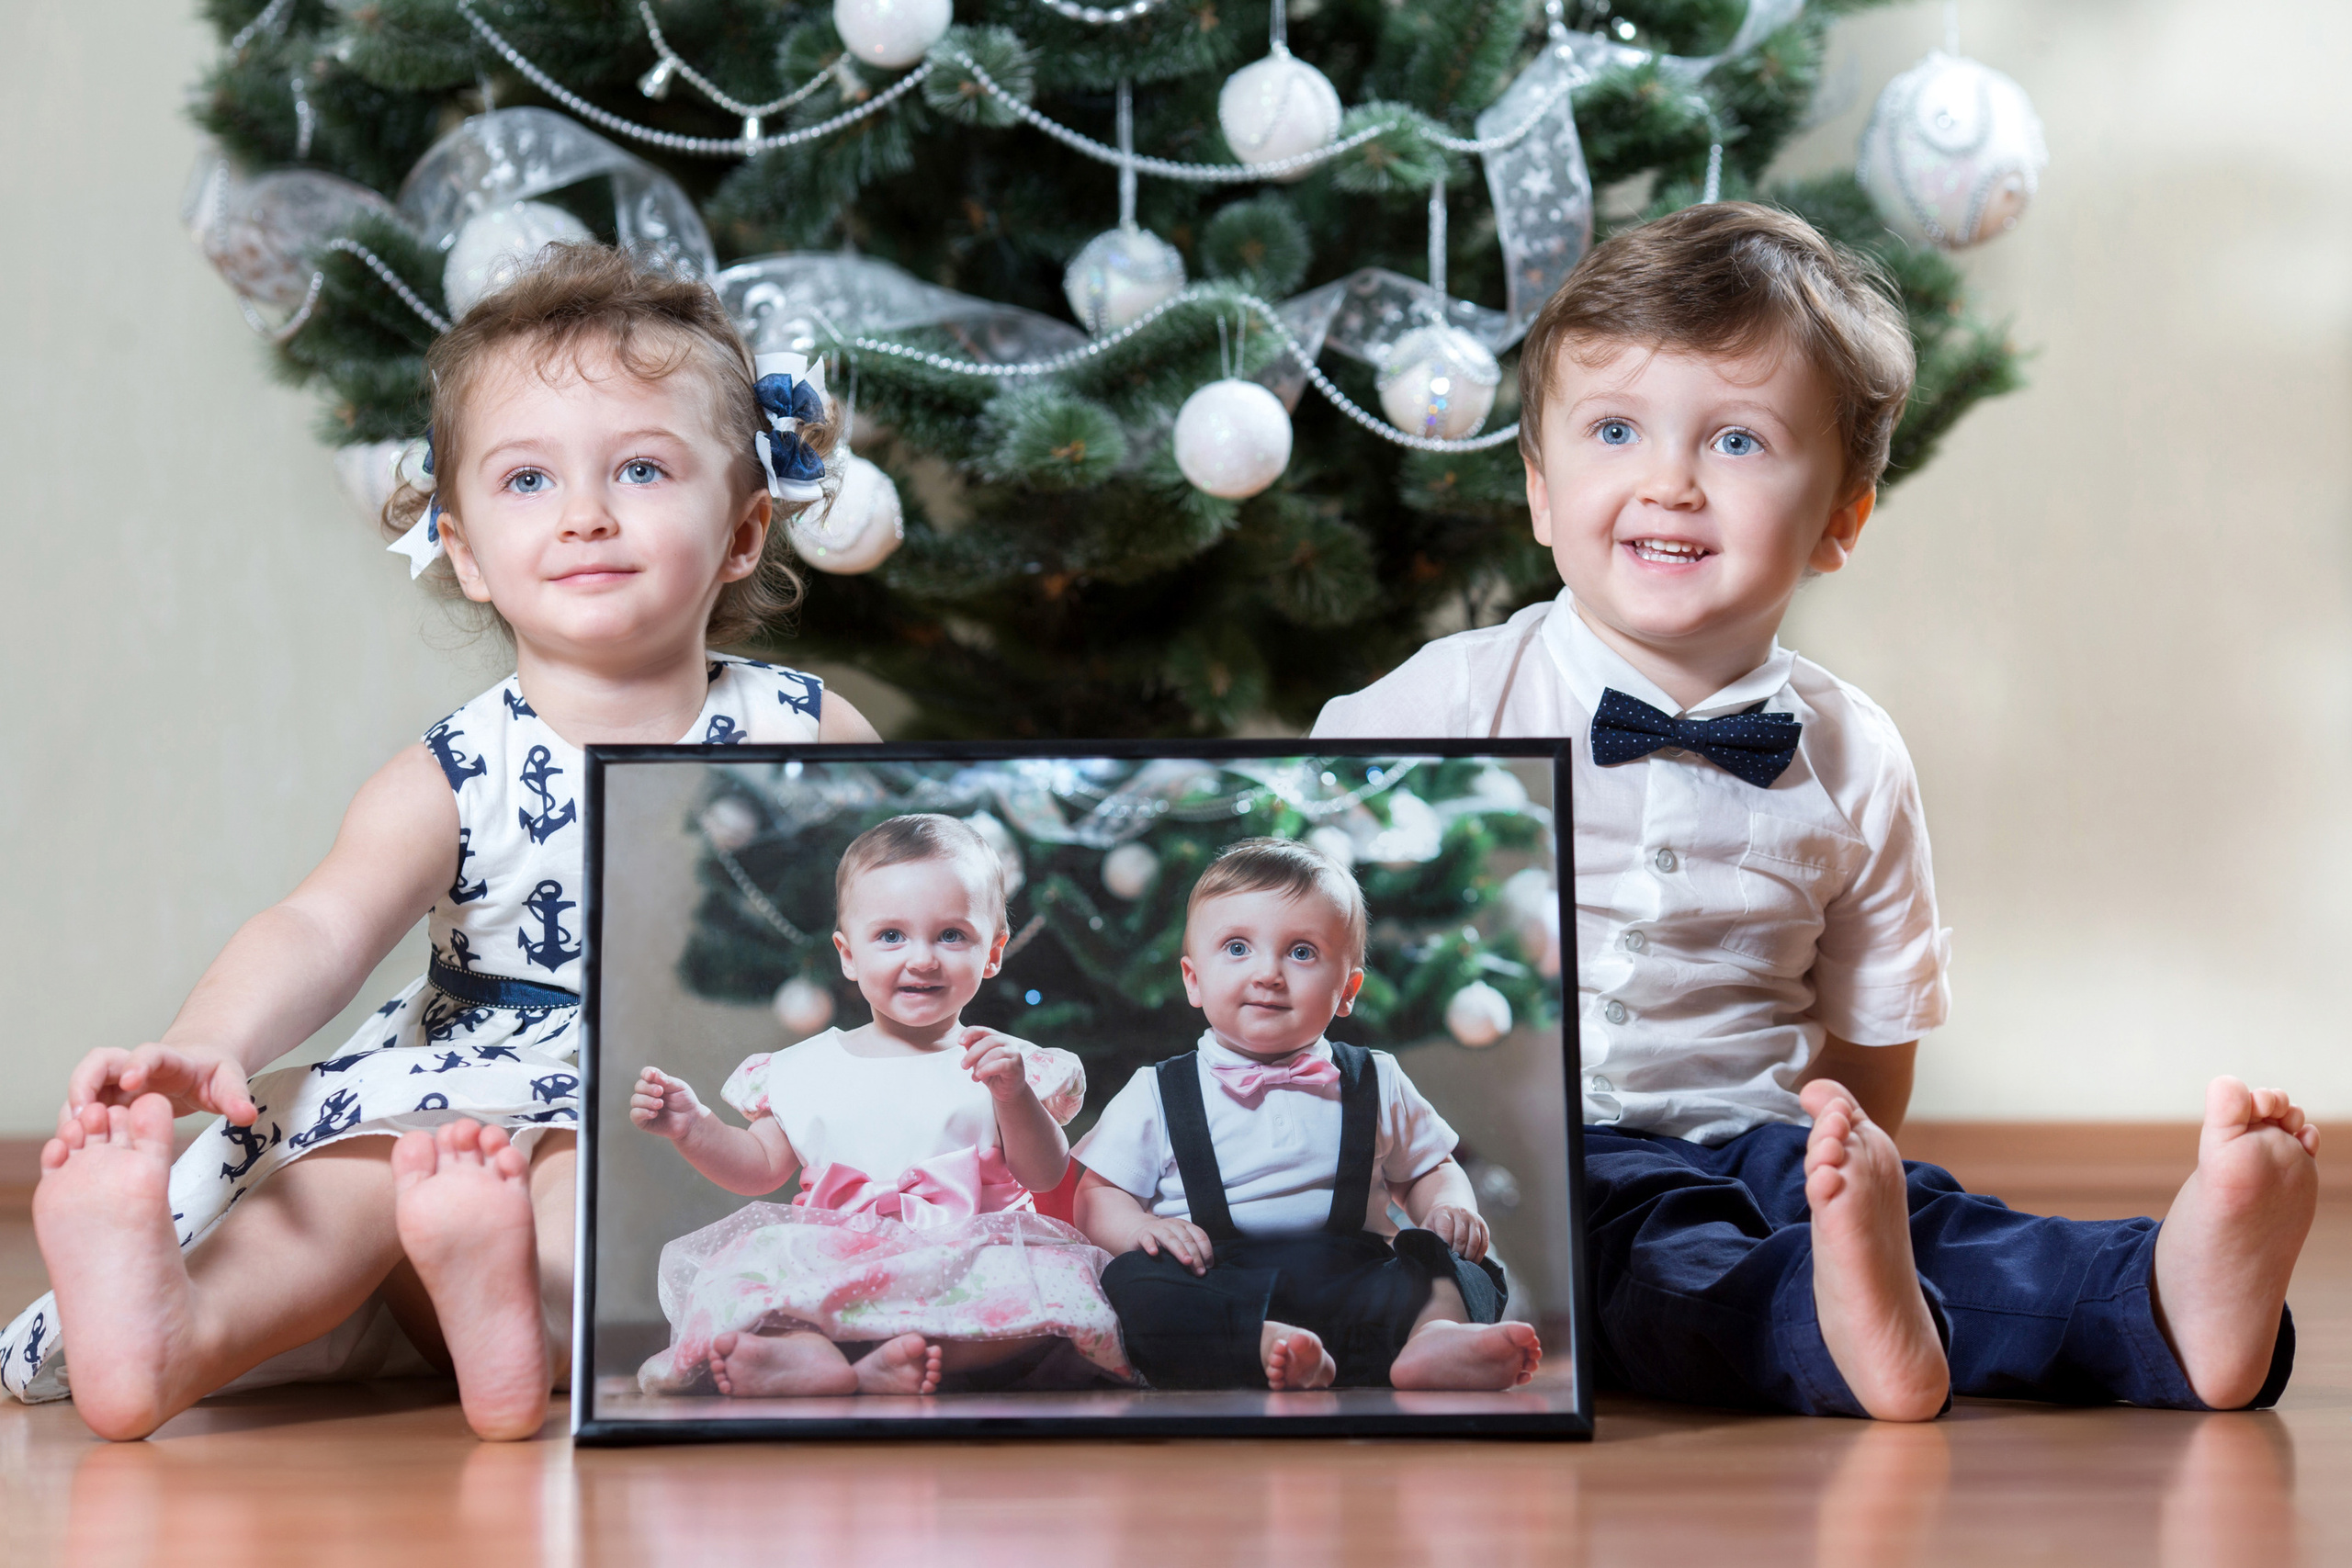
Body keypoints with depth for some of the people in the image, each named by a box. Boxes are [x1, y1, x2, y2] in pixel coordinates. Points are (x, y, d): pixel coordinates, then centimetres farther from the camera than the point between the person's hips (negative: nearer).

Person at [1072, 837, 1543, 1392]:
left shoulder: (1378, 1086, 17)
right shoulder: (1158, 1095, 11)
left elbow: (1427, 1169, 27)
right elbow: (1096, 1194, 11)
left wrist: (1450, 1206, 3)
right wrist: (1138, 1227, -12)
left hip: (1349, 1275, 2)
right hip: (1217, 1286, -2)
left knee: (1461, 1275, -22)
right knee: (1133, 1283, -33)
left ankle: (1433, 1335, -51)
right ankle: (1270, 1348, -50)